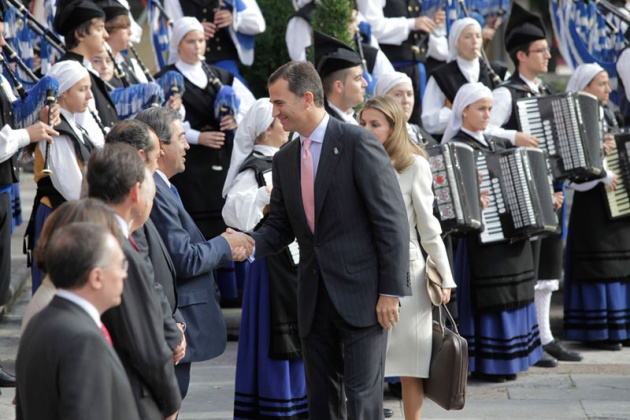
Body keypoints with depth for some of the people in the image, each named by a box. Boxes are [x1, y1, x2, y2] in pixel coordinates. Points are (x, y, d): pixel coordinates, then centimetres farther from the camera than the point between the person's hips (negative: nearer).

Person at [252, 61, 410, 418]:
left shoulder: (358, 144, -9)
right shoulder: (285, 160, 12)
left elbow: (392, 221, -12)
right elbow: (280, 227, 15)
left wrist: (391, 291, -15)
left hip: (362, 294, -6)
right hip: (315, 299, 7)